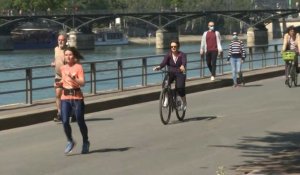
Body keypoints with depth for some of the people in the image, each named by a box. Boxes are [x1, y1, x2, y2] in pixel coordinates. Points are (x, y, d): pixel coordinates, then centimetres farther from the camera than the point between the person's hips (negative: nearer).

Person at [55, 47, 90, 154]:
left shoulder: (78, 67, -6)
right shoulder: (63, 68, 9)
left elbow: (82, 83, -14)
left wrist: (73, 77, -27)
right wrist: (59, 84, 3)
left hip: (77, 98, -4)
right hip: (65, 98, 4)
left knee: (80, 121, 5)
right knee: (65, 121, -9)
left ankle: (85, 142, 27)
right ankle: (70, 142, 12)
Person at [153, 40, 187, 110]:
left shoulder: (182, 55, -7)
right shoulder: (168, 55, -1)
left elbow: (184, 61, -27)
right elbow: (164, 62, -17)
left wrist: (182, 66, -51)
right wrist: (159, 67, -39)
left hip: (180, 73, -2)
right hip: (171, 73, 2)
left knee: (180, 88, -23)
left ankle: (184, 102, 5)